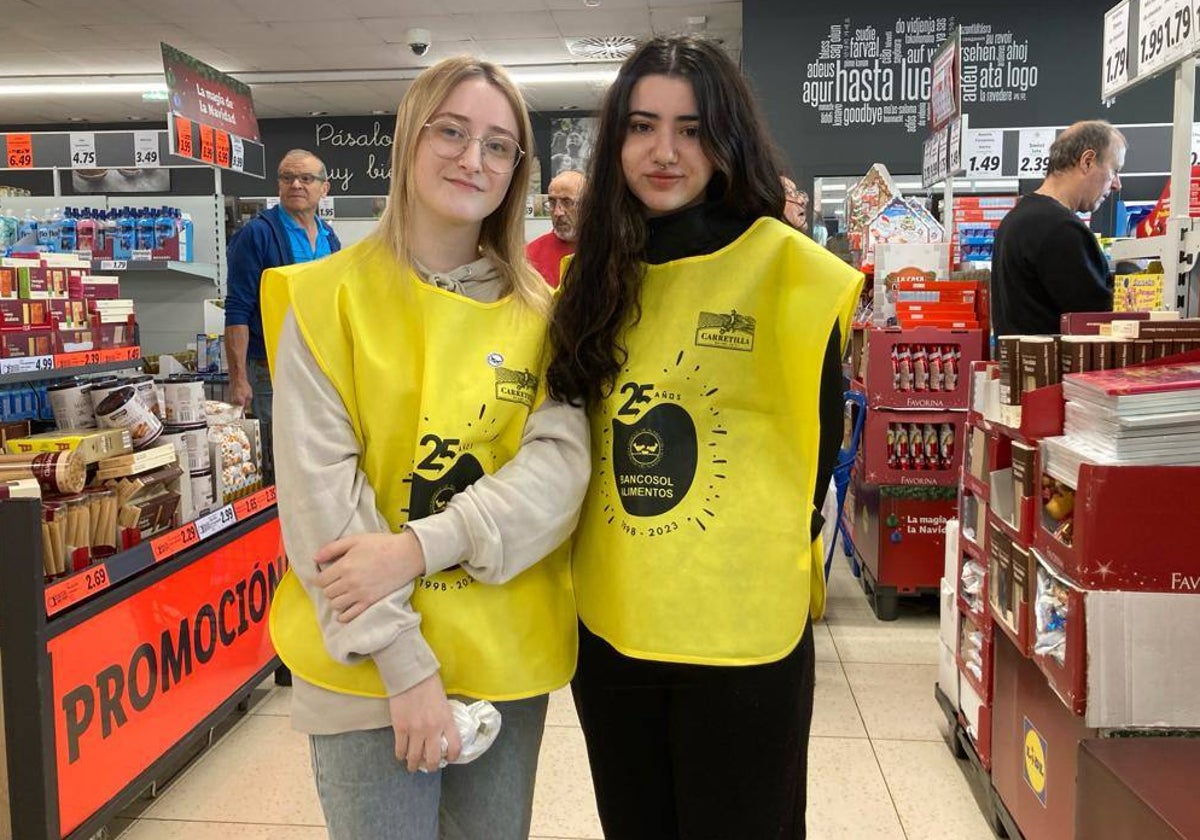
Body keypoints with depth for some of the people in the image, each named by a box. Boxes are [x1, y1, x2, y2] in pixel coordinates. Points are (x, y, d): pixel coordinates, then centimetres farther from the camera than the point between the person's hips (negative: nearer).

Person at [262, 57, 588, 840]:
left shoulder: (538, 311, 4)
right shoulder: (328, 297, -5)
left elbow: (561, 462, -7)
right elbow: (320, 492, -11)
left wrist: (421, 545, -20)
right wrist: (404, 660, -16)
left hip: (507, 654, 4)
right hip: (369, 662, -3)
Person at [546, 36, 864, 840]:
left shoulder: (782, 266, -10)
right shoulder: (595, 271, 5)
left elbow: (816, 437, -4)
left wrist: (771, 552, 1)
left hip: (741, 624, -4)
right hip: (609, 621, 5)